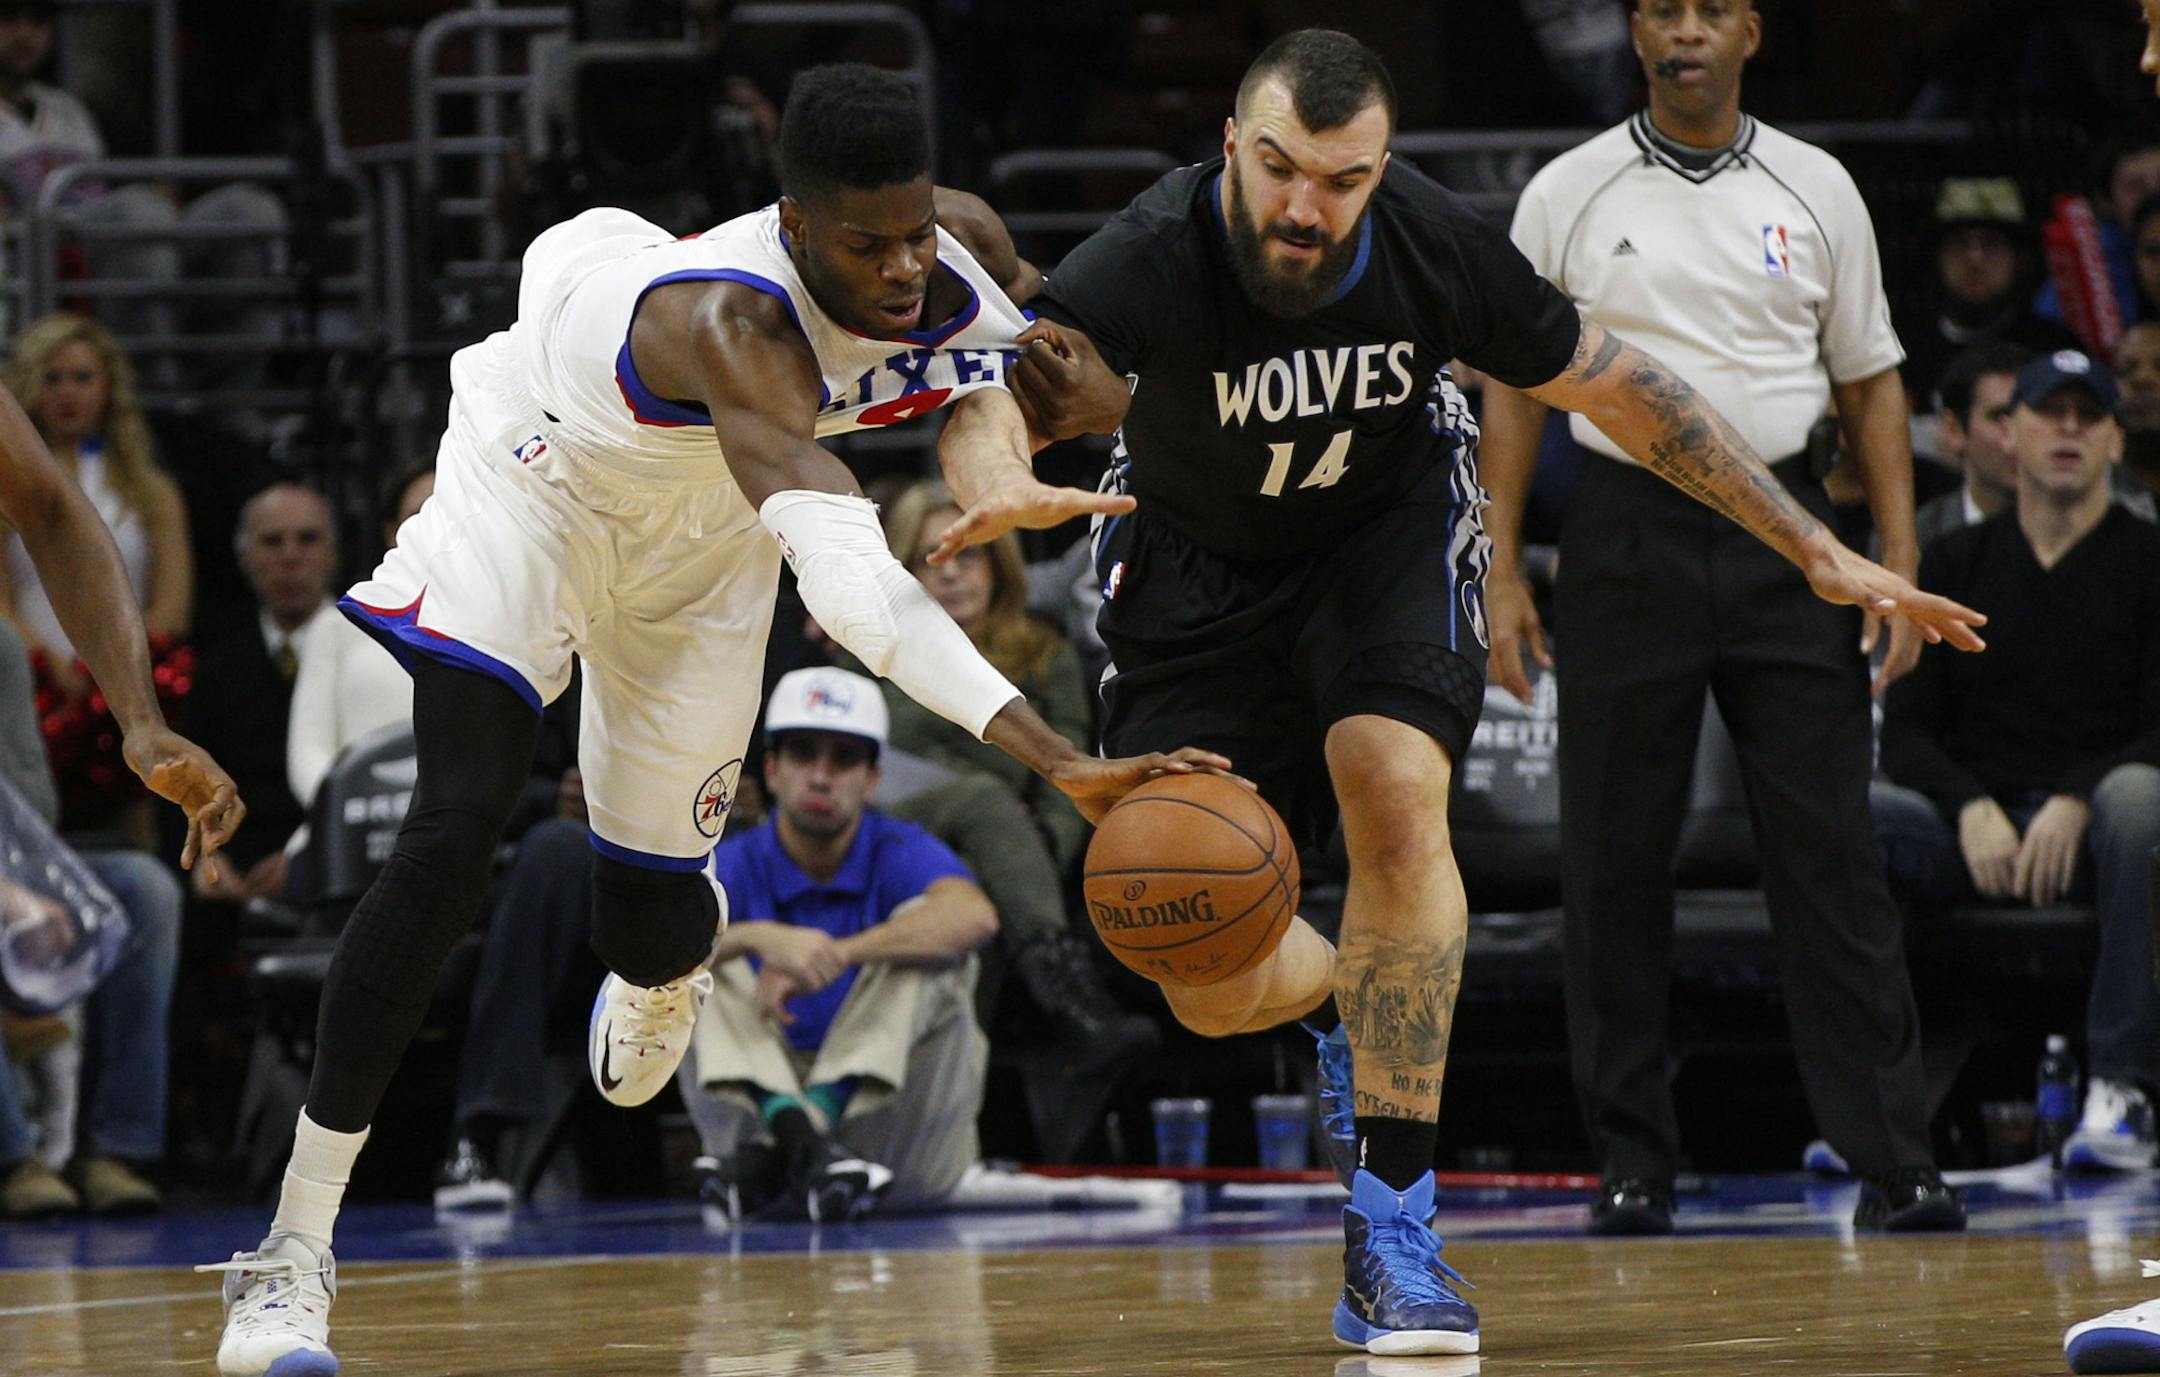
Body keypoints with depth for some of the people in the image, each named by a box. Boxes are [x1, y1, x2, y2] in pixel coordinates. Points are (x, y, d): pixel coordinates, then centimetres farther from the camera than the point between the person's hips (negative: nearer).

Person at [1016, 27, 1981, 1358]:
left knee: (1396, 793, -30)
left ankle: (1392, 1229, -24)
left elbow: (1623, 389, -10)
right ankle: (1356, 999, 35)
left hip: (1392, 527, 0)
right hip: (1198, 566, 0)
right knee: (1216, 993, -6)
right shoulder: (1145, 264, -31)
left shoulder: (1436, 247, -24)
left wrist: (1820, 552, -9)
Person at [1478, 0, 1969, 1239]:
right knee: (1616, 867, 2)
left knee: (1833, 857, -3)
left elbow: (1871, 383, 10)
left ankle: (1894, 1160, -2)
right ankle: (1634, 1163, 10)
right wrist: (1500, 574, -1)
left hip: (1784, 535, 0)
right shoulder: (1568, 196, 3)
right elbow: (1516, 388, 6)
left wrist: (1901, 566, 1)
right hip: (1628, 531, 0)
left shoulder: (1815, 191, 6)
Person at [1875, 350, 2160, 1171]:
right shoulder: (1953, 566, 14)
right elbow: (1905, 733, 8)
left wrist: (2074, 804, -21)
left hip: (2091, 829, -2)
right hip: (1971, 824, 2)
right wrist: (1972, 809, -13)